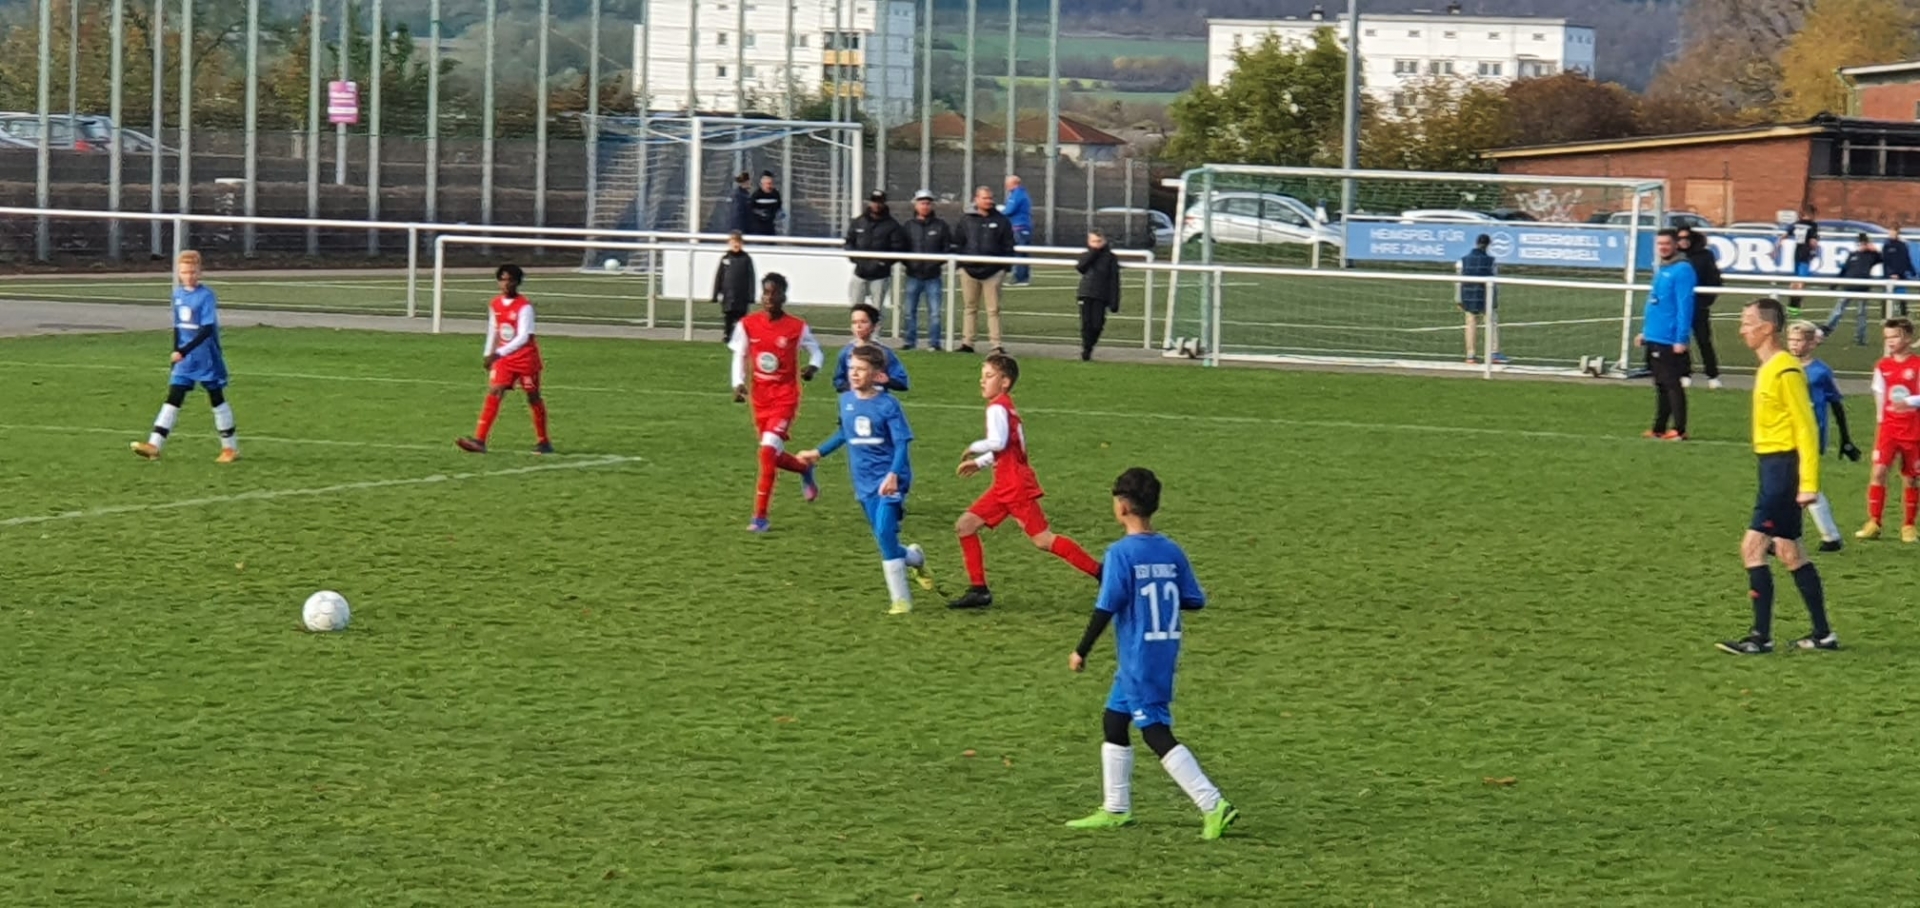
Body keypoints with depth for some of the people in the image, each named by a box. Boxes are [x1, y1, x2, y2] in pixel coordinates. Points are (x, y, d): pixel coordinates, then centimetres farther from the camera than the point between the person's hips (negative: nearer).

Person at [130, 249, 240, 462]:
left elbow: (207, 330, -22)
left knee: (217, 400, 5)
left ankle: (230, 447, 16)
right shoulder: (178, 294, 6)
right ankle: (154, 445, -8)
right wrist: (176, 354, 17)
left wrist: (183, 352, -27)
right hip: (184, 359, 6)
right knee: (172, 399, -2)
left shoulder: (206, 295, -14)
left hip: (207, 359, -6)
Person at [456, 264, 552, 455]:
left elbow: (523, 337, -22)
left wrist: (498, 353, -29)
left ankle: (543, 442, 20)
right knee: (493, 394, -10)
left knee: (533, 397, 6)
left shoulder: (525, 306, -15)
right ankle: (479, 440, -18)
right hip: (503, 359, 5)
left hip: (526, 358, -5)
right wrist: (488, 354, 16)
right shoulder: (495, 305, 5)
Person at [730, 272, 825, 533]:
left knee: (768, 450, -18)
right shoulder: (747, 325, -2)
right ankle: (806, 470, 49)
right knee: (772, 455, 13)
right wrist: (739, 383, -7)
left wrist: (812, 367, -16)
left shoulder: (797, 327, -8)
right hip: (760, 397, 4)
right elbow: (739, 356, 8)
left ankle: (760, 516, -13)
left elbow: (815, 351, 5)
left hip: (785, 397, -4)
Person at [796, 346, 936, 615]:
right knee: (884, 541, 5)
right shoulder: (846, 400, 5)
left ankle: (901, 600, -8)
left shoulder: (888, 404, -11)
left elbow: (902, 443, -13)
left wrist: (894, 474, -26)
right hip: (865, 482, 5)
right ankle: (914, 558, 39)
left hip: (889, 479, -5)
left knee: (885, 532, -18)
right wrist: (819, 452, 25)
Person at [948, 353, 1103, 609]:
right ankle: (978, 590, 8)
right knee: (965, 526, 7)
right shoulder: (1008, 406, 17)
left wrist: (974, 448, -10)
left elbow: (999, 442, -27)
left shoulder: (997, 407, -12)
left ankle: (1101, 573, -8)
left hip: (1016, 486, -10)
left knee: (1043, 539, -11)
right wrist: (980, 463, 20)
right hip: (1005, 487, 10)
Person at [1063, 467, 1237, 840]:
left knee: (1157, 733, -5)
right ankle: (1116, 810, 25)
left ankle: (1213, 805, -12)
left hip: (1138, 658, -8)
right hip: (1166, 654, 8)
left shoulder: (1121, 552, -16)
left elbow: (1106, 608, -18)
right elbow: (1195, 600, 5)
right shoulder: (1172, 551, 3)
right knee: (1113, 720, 19)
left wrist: (1081, 651, -9)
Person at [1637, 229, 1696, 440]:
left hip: (1669, 340, -9)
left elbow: (1685, 306, -17)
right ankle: (1659, 428, 20)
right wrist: (1644, 330, 19)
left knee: (1672, 384, -5)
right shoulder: (1659, 268, 14)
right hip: (1654, 337, 9)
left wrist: (1681, 339, -21)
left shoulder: (1682, 270, -13)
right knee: (1660, 385, 14)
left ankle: (1679, 430, -1)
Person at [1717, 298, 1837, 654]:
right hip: (1772, 467, 10)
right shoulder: (1768, 368, 13)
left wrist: (1808, 483, -21)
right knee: (1788, 552, 13)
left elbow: (1806, 428, -18)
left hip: (1783, 466, -10)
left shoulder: (1785, 370, -16)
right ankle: (1823, 634, 19)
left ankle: (1761, 636, -7)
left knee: (1753, 547, -11)